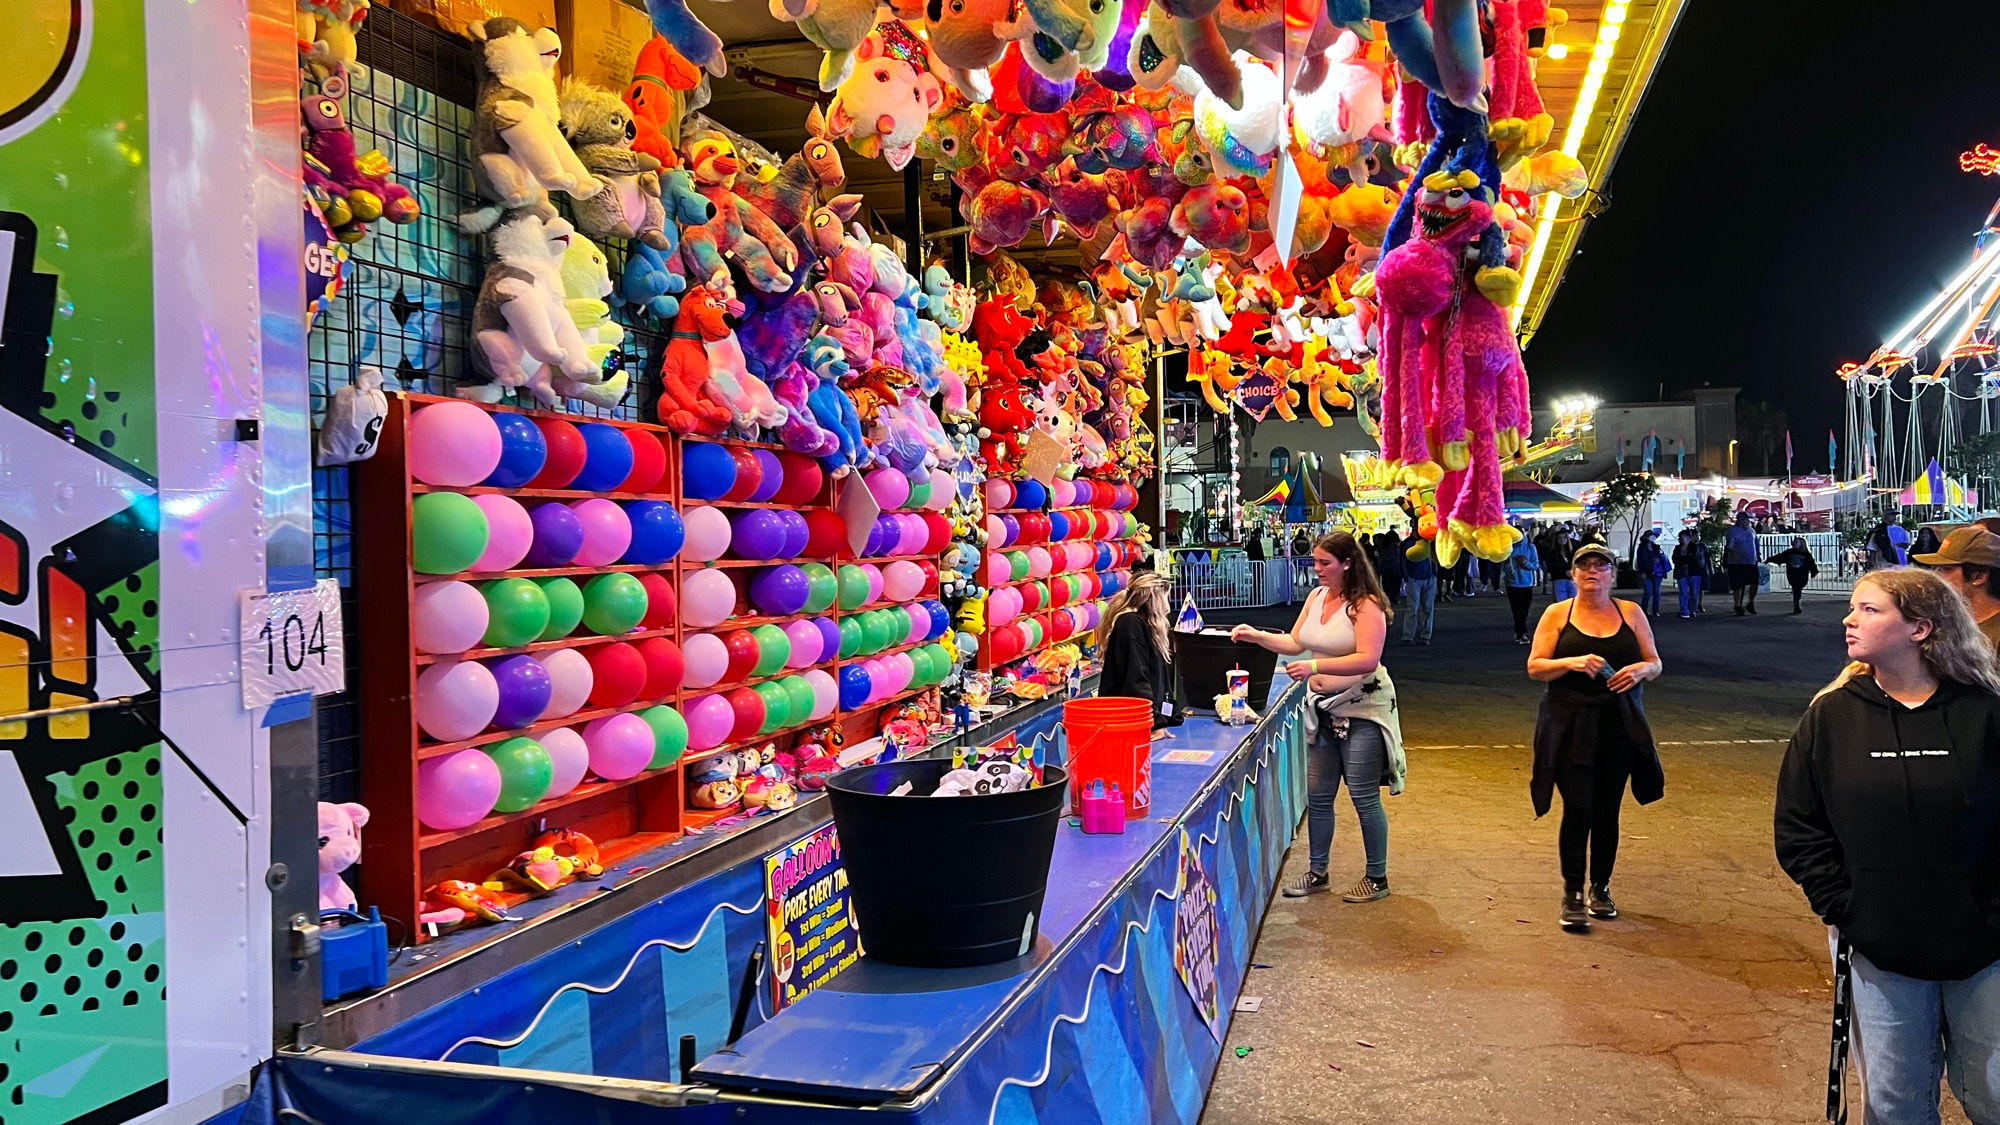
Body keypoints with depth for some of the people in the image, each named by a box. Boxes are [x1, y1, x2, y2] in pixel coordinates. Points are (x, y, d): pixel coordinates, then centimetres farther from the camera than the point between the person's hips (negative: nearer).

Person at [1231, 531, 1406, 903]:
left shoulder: (1367, 606, -16)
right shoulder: (1316, 597, 7)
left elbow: (1367, 660, -25)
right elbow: (1295, 643, 13)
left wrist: (1315, 666, -31)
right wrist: (1256, 636, 0)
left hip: (1361, 710, -7)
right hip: (1322, 709, 7)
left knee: (1364, 796, -1)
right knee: (1317, 795, 11)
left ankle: (1377, 877, 14)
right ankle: (1317, 873, 24)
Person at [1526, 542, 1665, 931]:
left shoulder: (1630, 613, 8)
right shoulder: (1557, 614, 3)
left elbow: (1655, 664, 11)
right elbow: (1535, 667, -2)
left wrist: (1640, 670, -12)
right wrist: (1572, 662, -19)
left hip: (1619, 725, 3)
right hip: (1570, 727, -2)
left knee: (1607, 810, 8)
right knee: (1578, 809, -9)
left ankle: (1600, 888, 23)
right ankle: (1572, 894, 1)